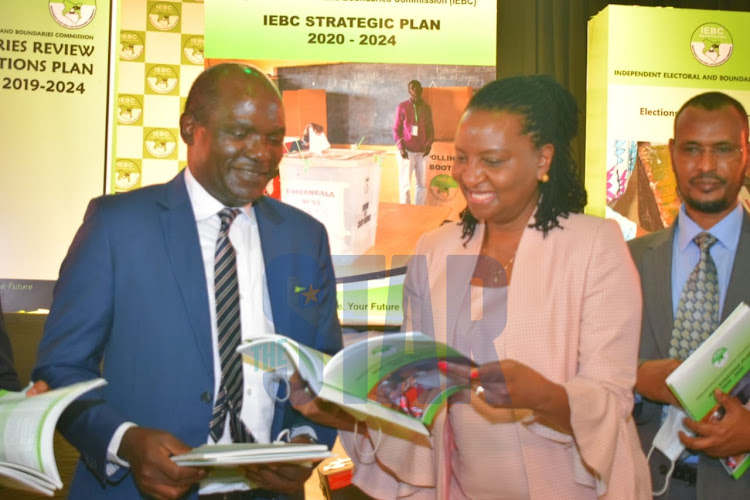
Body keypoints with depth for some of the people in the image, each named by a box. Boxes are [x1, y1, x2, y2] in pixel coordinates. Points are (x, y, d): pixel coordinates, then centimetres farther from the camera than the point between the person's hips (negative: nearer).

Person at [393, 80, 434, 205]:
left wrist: (429, 144, -3)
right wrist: (400, 148, -10)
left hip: (422, 152, 3)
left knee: (422, 184, 4)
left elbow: (430, 129, 14)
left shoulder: (426, 108, 10)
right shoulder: (402, 107, 0)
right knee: (405, 184, -1)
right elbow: (396, 129, 0)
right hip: (407, 152, -3)